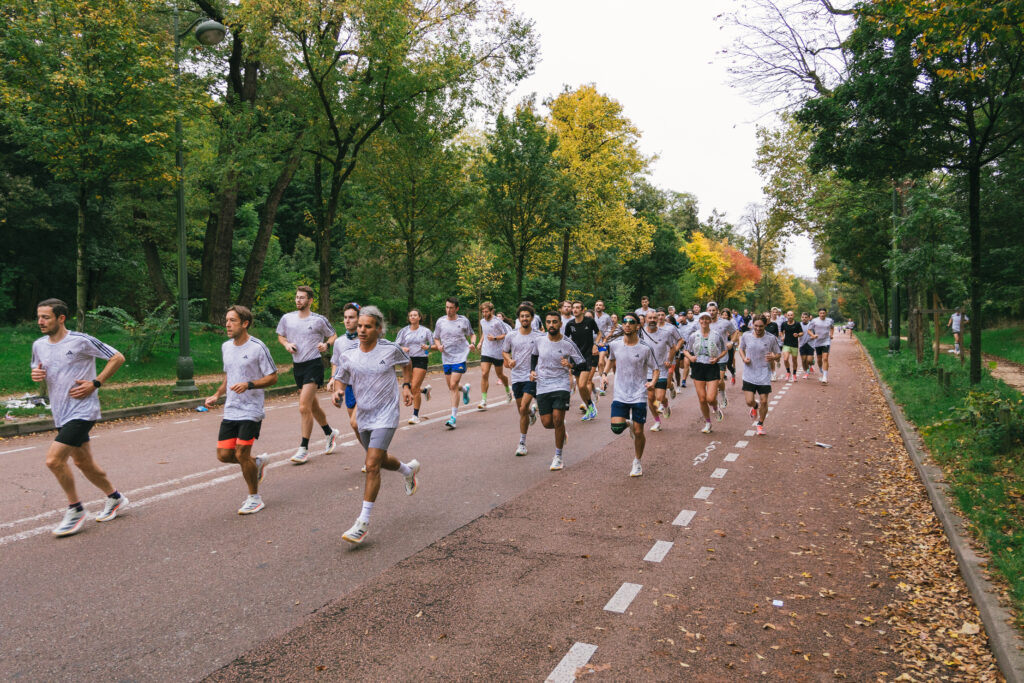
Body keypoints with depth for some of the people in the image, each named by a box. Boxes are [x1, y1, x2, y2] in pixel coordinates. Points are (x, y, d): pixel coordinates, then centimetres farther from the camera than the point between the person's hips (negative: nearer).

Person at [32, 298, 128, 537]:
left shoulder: (81, 341, -13)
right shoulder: (39, 345, 7)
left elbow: (118, 357, -8)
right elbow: (38, 371, 23)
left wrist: (95, 383, -14)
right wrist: (35, 375, -2)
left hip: (81, 411, -8)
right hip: (61, 414, 8)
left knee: (54, 459, -16)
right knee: (83, 462, 15)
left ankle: (75, 509, 3)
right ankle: (115, 498, 34)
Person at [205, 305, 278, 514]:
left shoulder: (258, 347, -11)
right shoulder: (226, 347, 11)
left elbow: (273, 378, -9)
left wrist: (249, 385, -23)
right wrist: (217, 395, 11)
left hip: (251, 411, -7)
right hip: (230, 411, 7)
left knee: (241, 455, -7)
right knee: (224, 455, 2)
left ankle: (254, 498, 12)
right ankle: (257, 463, 31)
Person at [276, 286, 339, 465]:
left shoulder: (319, 320, -5)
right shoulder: (287, 318, 5)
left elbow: (333, 336, 6)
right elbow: (280, 336, 20)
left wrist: (326, 344, -14)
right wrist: (287, 344, -2)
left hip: (313, 364, -6)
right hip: (297, 365, 6)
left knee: (304, 407, -15)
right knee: (313, 406, 17)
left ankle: (303, 448, -6)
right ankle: (330, 433, 39)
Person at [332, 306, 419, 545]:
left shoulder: (391, 349, -9)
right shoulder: (349, 355, -4)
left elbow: (406, 363, 12)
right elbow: (341, 377, 12)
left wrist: (407, 386, 1)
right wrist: (338, 391, -9)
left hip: (386, 416, -5)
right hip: (363, 416, 5)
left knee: (372, 465, -14)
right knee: (380, 460, 20)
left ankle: (364, 521, -6)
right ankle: (409, 469, 54)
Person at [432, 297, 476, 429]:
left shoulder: (463, 320, -1)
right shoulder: (440, 321, 4)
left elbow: (472, 334, 13)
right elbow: (436, 338, 14)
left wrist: (472, 343, -8)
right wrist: (438, 346, -7)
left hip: (460, 357, -4)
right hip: (446, 358, 4)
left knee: (453, 385, -13)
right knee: (451, 387, 11)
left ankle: (453, 417, -8)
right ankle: (465, 388, 48)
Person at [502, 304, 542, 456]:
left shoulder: (539, 337, -3)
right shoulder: (511, 336, 3)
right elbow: (504, 351, 16)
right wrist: (509, 359, -4)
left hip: (532, 376, -3)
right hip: (516, 376, 3)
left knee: (523, 408, -16)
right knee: (522, 410, 10)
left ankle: (522, 443, -4)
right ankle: (532, 411, 49)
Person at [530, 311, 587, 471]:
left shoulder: (568, 344, -7)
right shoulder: (539, 340, 2)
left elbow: (582, 364, -4)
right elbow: (534, 356, 22)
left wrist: (570, 365, -23)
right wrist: (532, 371, 6)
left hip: (561, 385, -3)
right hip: (542, 386, 3)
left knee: (557, 419, -14)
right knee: (547, 423, -1)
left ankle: (558, 456, 3)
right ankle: (562, 432, 36)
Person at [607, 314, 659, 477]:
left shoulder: (645, 348, -10)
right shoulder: (614, 344, -3)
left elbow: (656, 369, -2)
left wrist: (653, 382, -21)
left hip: (639, 395, -1)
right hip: (620, 394, 2)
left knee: (638, 432, 2)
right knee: (616, 427, -14)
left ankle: (637, 463, 25)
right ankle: (628, 423, 23)